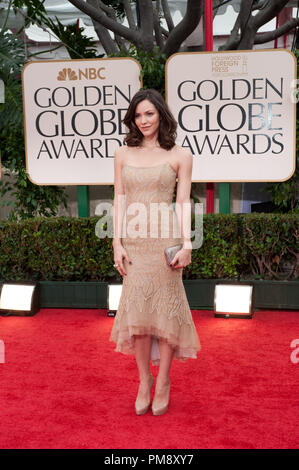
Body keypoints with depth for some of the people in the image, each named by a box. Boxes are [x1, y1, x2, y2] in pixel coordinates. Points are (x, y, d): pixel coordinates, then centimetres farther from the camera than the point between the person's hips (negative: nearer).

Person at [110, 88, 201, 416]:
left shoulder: (180, 155, 4)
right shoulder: (123, 154, 10)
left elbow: (183, 202, 0)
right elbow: (119, 200, 7)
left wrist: (186, 244, -8)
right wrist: (117, 243, 0)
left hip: (165, 238, -2)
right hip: (134, 240, 2)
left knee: (165, 306, 0)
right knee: (137, 307, 2)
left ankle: (163, 382, 14)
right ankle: (143, 381, 15)